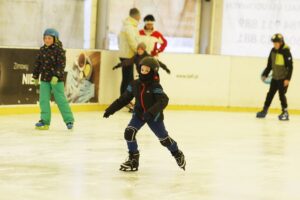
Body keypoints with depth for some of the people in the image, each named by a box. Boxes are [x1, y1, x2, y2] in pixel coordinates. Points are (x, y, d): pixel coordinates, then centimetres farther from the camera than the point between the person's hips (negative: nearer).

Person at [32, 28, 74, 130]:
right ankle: (45, 121, 7)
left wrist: (56, 76, -27)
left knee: (60, 100, -2)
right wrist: (36, 76, 16)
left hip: (57, 79, -6)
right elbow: (38, 64, 16)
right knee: (43, 100, 1)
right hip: (44, 79, 6)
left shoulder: (59, 50, -10)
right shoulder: (42, 50, 9)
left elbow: (61, 64, -17)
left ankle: (69, 120, 9)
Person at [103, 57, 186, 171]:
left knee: (163, 138, 7)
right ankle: (133, 159, -2)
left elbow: (163, 100, -35)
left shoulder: (155, 86, -23)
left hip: (154, 116, -4)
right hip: (139, 114, 4)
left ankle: (177, 154, 36)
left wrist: (151, 112, -48)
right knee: (129, 132, -16)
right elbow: (124, 99, 1)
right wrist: (110, 110, -3)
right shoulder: (135, 84, -7)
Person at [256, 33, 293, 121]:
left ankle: (285, 113, 3)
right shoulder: (273, 51, 4)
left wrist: (288, 78, -20)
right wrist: (265, 74, 11)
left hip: (283, 78, -7)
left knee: (282, 95, -7)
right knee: (270, 94, 10)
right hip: (275, 77, 7)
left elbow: (290, 66, -16)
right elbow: (270, 64, 15)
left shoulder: (286, 52, -16)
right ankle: (264, 111, 19)